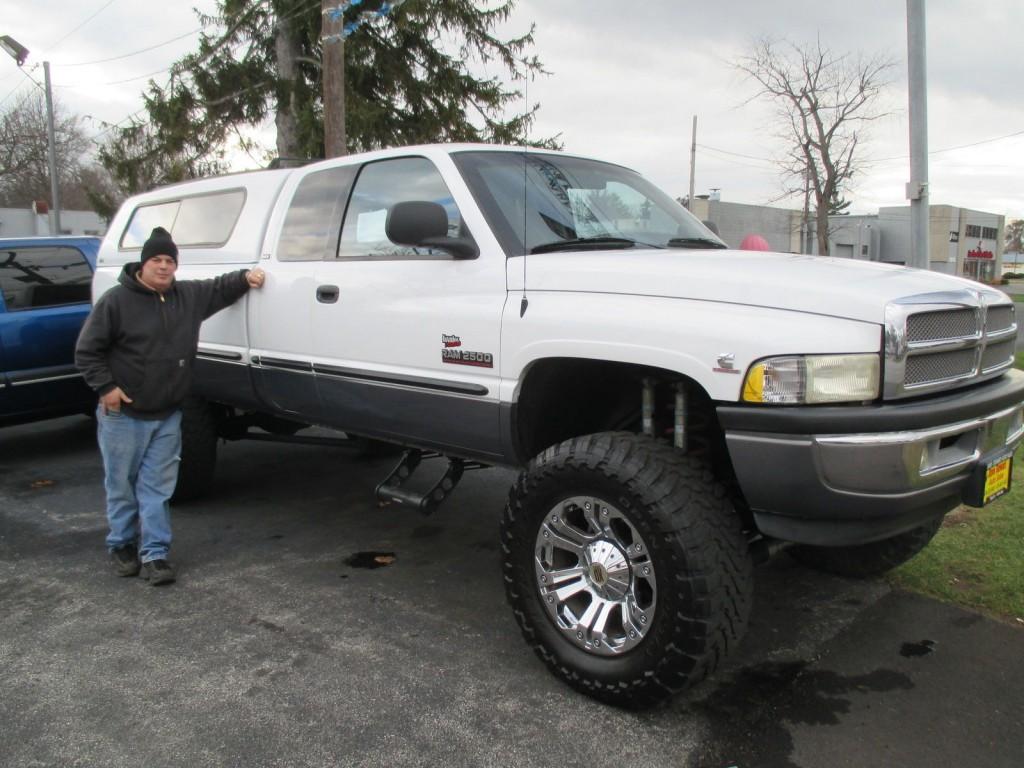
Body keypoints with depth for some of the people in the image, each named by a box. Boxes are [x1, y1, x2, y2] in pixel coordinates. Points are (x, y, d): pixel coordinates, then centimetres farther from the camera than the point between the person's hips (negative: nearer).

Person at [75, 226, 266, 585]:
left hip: (167, 416, 4)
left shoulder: (189, 295, 5)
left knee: (158, 487, 5)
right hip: (123, 414, -4)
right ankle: (121, 545, 27)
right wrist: (105, 386, -14)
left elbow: (220, 288, 22)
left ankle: (155, 553, 10)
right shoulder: (116, 300, -10)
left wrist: (245, 277, 3)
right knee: (121, 485, 9)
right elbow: (87, 350, -6)